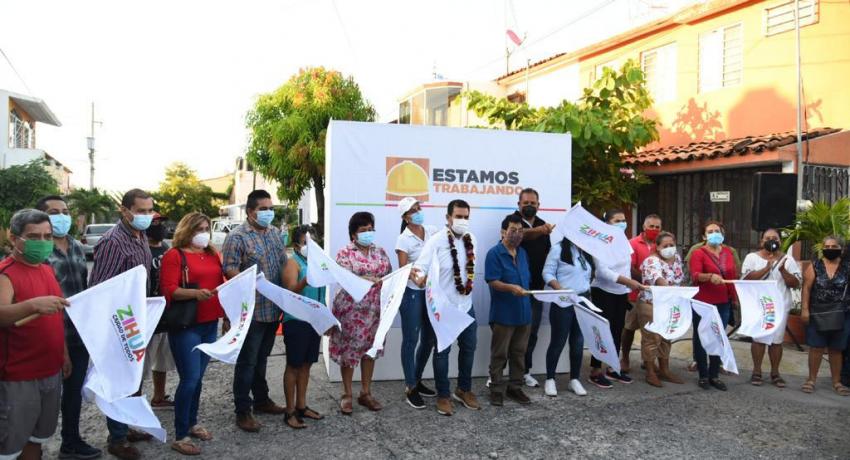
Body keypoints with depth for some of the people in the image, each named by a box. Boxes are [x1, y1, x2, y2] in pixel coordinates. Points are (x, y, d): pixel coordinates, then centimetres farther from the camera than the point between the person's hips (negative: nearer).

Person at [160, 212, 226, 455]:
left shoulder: (212, 254, 13)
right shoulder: (174, 255, -7)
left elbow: (220, 282, 21)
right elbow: (168, 290, -15)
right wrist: (195, 293, -29)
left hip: (209, 322, 6)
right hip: (185, 325, -6)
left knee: (197, 377, 15)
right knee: (189, 379, -6)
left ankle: (192, 423, 30)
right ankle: (180, 437, 6)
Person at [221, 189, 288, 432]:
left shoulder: (275, 233, 11)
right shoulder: (237, 237, -11)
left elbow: (283, 263, 17)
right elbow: (229, 269, -16)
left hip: (273, 309, 7)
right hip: (251, 310, -7)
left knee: (262, 358, 21)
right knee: (247, 361, 2)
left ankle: (261, 399, 34)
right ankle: (243, 411, 12)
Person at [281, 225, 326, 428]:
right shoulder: (293, 262, -10)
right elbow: (290, 291, -22)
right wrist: (306, 280, -40)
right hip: (296, 321, -6)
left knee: (306, 364, 15)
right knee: (293, 365, 3)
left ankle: (301, 406, 26)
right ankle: (290, 411, 12)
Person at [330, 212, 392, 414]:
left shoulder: (380, 252, 11)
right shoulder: (345, 253, -5)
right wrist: (366, 279, -32)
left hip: (375, 308, 5)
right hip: (352, 309, -4)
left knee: (371, 348, 10)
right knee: (349, 350, 2)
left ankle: (366, 393, 22)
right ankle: (347, 394, 16)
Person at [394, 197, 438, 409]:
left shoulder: (433, 231, 4)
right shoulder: (404, 239, -10)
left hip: (432, 291, 6)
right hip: (412, 293, -6)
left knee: (429, 339, 13)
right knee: (411, 340, 1)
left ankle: (417, 380, 31)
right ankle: (410, 388, 13)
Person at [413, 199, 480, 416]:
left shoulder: (471, 239, 3)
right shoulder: (436, 241, -15)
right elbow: (421, 265, -24)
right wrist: (420, 276, -45)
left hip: (466, 304, 6)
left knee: (468, 347, 16)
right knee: (442, 350, 4)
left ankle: (464, 390, 35)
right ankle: (443, 395, 21)